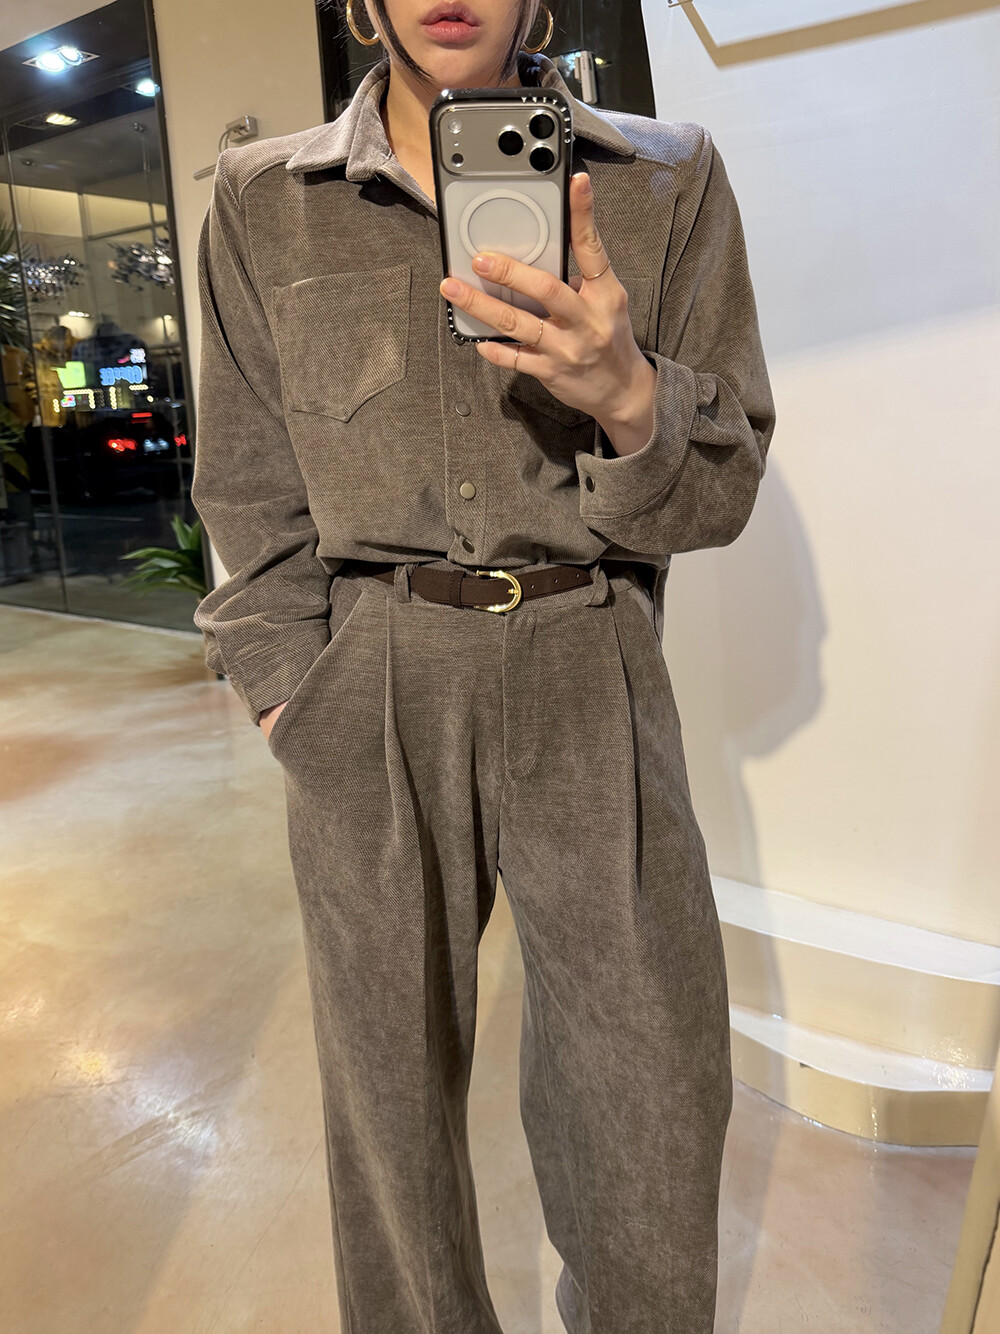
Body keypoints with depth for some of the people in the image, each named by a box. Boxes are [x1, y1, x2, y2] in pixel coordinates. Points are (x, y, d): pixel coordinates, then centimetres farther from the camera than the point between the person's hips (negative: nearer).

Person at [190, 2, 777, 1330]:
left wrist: (629, 395, -20)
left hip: (590, 673, 0)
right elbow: (254, 493, 10)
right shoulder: (262, 201, 8)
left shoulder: (669, 180, 5)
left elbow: (723, 485, 2)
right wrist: (290, 694, 0)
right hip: (365, 681, 1)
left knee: (653, 1083, 8)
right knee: (389, 1074, 13)